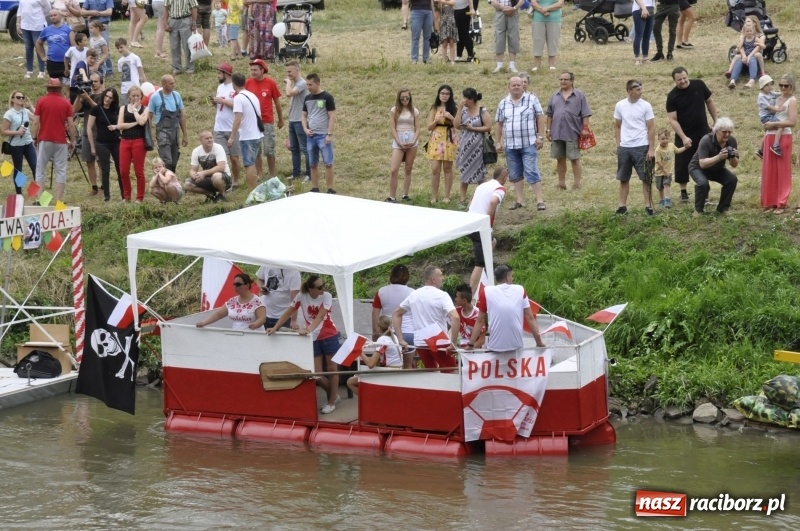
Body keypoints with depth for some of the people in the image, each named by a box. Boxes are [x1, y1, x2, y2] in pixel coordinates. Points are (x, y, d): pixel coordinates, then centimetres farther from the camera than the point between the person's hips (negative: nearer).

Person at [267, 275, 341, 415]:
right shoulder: (301, 297, -12)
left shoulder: (327, 296, -17)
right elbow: (288, 313, -7)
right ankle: (334, 395, 22)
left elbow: (320, 316, -29)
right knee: (316, 373, -1)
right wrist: (275, 328, -18)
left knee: (332, 369, 4)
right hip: (313, 338, 2)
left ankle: (332, 401, 15)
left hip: (329, 336, -2)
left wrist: (308, 330, -44)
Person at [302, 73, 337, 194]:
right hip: (311, 136, 5)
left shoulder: (327, 97, -7)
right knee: (313, 164, 8)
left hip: (323, 135, -5)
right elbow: (304, 116, 17)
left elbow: (332, 117, -9)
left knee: (328, 163, -5)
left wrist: (329, 134, -15)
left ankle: (330, 189, -1)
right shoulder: (307, 98, 9)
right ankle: (315, 188, 15)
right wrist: (305, 129, -1)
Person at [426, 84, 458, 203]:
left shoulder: (454, 109, 5)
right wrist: (437, 120, -12)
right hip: (436, 140, 0)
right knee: (435, 169, -6)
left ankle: (447, 196, 8)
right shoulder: (434, 109, 8)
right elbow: (429, 127, 6)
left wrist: (451, 117, -14)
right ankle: (435, 196, 1)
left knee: (448, 168, 2)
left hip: (449, 140, 0)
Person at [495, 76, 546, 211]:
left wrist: (540, 136, -6)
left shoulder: (532, 99, 1)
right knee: (515, 174, 7)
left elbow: (540, 117, 0)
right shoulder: (503, 103, 9)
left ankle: (540, 200, -7)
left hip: (529, 144, -4)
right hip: (510, 145, 4)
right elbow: (498, 123, 13)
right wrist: (498, 142, 9)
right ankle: (520, 201, 14)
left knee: (532, 172, -9)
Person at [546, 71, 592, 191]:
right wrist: (548, 129, 10)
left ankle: (577, 184, 3)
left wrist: (585, 129, -9)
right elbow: (550, 114, 15)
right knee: (560, 159, 10)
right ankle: (561, 183, 18)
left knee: (575, 159, -1)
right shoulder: (555, 96, 12)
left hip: (573, 133, -4)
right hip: (557, 133, 4)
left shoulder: (579, 96, 1)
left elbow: (585, 114, -2)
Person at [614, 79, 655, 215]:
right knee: (623, 178, 9)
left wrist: (651, 149, -9)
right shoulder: (620, 106, 2)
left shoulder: (646, 106, -5)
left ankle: (648, 206, 5)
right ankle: (622, 206, 17)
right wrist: (618, 145, 4)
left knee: (646, 178, -1)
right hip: (624, 147, 3)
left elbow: (651, 128, -4)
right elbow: (617, 126, 11)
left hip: (641, 147, -3)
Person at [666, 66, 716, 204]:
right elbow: (673, 120, -16)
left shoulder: (699, 85, -7)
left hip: (703, 132, 2)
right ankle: (683, 192, 13)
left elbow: (709, 102, 8)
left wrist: (715, 121, 9)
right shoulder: (672, 96, -14)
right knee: (682, 164, 0)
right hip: (684, 135, -2)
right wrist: (683, 137, -25)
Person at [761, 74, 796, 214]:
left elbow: (793, 122, -16)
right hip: (770, 137, 7)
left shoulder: (792, 100, -7)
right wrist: (768, 125, 1)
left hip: (783, 138, -7)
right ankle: (771, 201, 13)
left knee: (782, 171, 0)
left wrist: (774, 124, -15)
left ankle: (782, 203, 4)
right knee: (770, 170, 7)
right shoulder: (777, 98, 13)